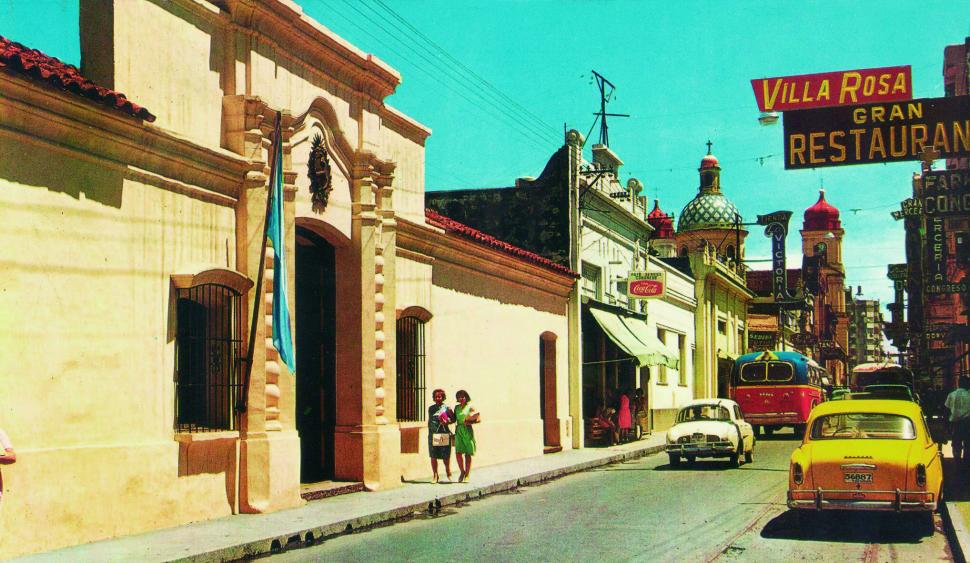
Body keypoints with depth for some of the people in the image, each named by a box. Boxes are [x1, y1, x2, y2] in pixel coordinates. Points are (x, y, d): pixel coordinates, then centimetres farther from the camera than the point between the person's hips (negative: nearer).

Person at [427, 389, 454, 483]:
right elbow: (429, 421, 17)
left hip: (444, 434, -3)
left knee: (446, 456, 2)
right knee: (433, 456, 2)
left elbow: (453, 419, 4)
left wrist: (447, 422, -15)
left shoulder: (447, 408, 1)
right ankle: (435, 475, 12)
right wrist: (429, 433, 14)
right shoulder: (431, 408, 11)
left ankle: (448, 473, 21)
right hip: (433, 435, 3)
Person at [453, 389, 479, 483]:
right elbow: (454, 419, 18)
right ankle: (462, 471, 13)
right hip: (459, 430, 3)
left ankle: (467, 475, 9)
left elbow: (478, 419, -2)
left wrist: (470, 422, -17)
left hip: (467, 430, -3)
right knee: (458, 452, -7)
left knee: (467, 454, 1)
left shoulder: (470, 407, 0)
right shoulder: (457, 407, 11)